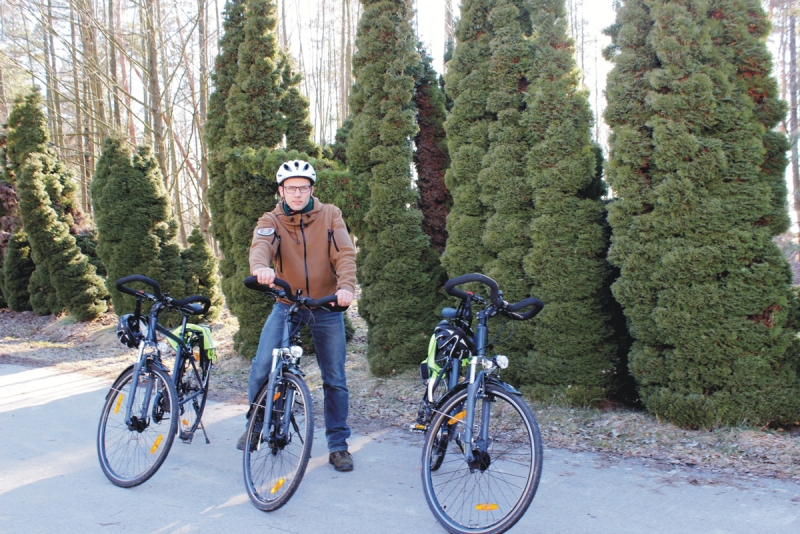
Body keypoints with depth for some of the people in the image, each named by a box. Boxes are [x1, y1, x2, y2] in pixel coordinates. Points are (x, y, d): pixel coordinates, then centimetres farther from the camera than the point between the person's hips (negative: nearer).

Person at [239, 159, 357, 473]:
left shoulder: (330, 215, -3)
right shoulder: (271, 221, -4)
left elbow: (345, 253, -15)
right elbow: (261, 245, -26)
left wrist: (346, 285, -35)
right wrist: (260, 267, -50)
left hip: (327, 307, 0)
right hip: (287, 304, 0)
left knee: (335, 379, 4)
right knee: (262, 367, -13)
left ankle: (338, 445, 18)